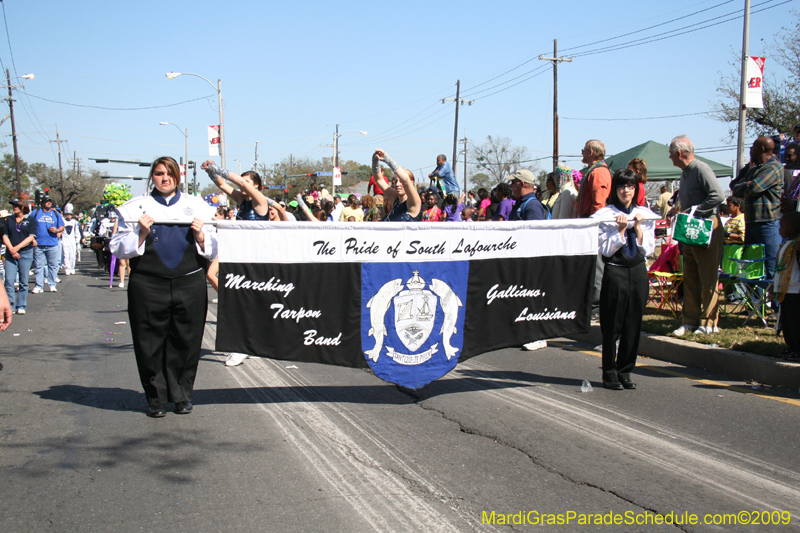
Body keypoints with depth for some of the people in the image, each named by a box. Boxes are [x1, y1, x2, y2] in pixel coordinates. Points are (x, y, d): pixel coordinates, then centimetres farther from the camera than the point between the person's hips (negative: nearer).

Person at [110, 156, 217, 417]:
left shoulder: (195, 206, 12)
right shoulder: (137, 207, 9)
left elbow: (212, 250, 13)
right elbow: (119, 249, 4)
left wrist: (200, 235, -6)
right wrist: (141, 234, -11)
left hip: (190, 284, 1)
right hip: (148, 286, -1)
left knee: (186, 342, 3)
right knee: (151, 344, 2)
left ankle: (181, 395, 18)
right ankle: (156, 398, 15)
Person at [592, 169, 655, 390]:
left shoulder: (645, 214, 9)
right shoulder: (605, 215, -3)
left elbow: (648, 249, 4)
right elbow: (606, 250, -8)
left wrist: (638, 228, -7)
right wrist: (621, 229, -15)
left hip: (638, 272, 4)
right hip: (615, 272, -4)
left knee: (633, 325, 6)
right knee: (612, 326, 0)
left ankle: (625, 372, 17)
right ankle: (610, 375, 9)